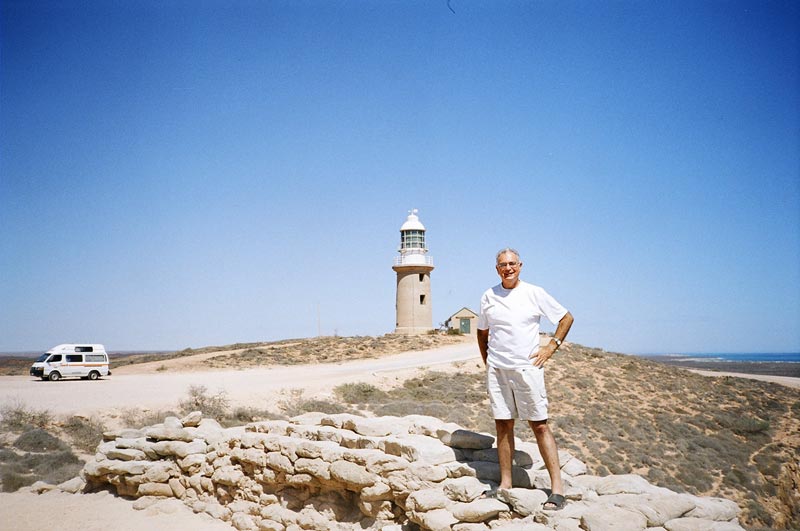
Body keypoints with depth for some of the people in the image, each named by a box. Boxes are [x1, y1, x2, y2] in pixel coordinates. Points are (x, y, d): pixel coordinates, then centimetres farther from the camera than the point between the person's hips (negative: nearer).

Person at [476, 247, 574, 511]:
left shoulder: (534, 293, 0)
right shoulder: (488, 297, 8)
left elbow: (567, 318, 8)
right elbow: (482, 332, 20)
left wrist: (551, 347, 0)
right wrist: (487, 362, 12)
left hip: (527, 368, -3)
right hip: (497, 370, 3)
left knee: (539, 425, -4)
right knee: (503, 425, 6)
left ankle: (557, 486, 0)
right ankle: (505, 483, 15)